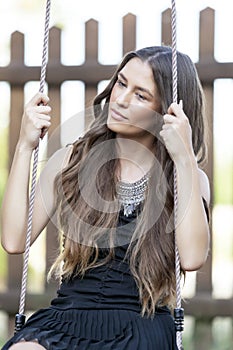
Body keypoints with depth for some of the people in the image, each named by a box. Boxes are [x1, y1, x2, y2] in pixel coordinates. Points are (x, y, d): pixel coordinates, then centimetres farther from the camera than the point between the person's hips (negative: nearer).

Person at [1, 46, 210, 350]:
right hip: (66, 317, 2)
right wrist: (25, 147, -1)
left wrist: (184, 158, -13)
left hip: (141, 325, -1)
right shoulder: (72, 161, 12)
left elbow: (192, 258, -15)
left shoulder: (188, 178, 6)